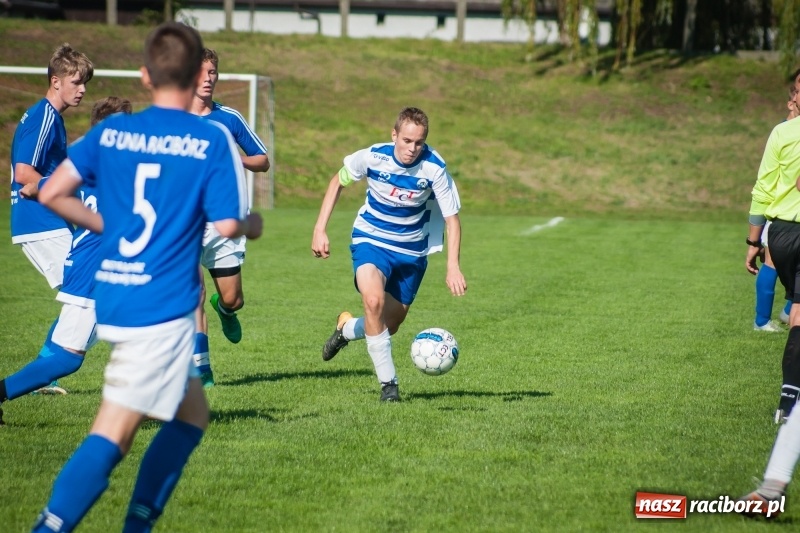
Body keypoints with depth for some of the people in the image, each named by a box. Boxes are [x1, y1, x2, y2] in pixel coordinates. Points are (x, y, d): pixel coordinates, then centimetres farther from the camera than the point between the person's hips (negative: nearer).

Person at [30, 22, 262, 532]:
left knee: (192, 415, 21)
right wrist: (253, 224, 11)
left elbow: (51, 193, 3)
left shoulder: (110, 131, 7)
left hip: (112, 296, 6)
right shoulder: (213, 140, -6)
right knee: (111, 436, -9)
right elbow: (226, 226, -12)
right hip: (163, 308, -6)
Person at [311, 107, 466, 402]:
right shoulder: (373, 157, -18)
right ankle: (388, 382, -19)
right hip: (371, 240, -2)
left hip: (412, 250, 2)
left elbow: (452, 218, -15)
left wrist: (453, 266, -27)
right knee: (374, 300, -30)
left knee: (390, 325, 10)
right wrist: (320, 229, -4)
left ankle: (347, 328, 45)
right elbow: (338, 181, 1)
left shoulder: (434, 167, -20)